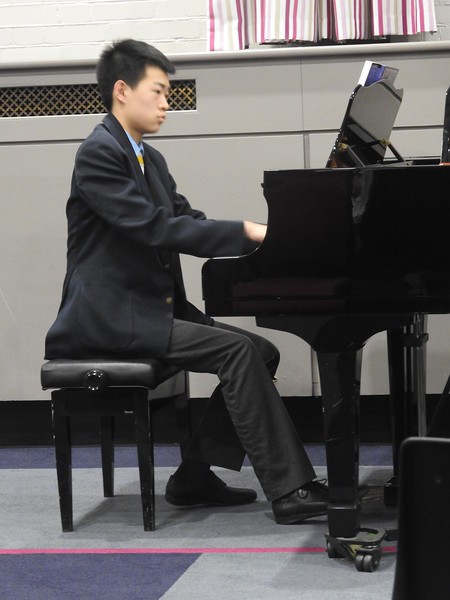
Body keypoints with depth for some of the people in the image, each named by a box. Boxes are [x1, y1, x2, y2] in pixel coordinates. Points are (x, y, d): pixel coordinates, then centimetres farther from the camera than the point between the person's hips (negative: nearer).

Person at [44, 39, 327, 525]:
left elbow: (186, 221, 13)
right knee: (237, 350, -22)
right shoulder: (98, 154, -13)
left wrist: (265, 235, -3)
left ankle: (195, 476, 4)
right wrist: (246, 231, -22)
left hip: (152, 307, 10)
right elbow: (155, 228, -22)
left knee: (261, 353, -1)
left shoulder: (149, 159, 17)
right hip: (111, 316, -10)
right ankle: (289, 491, -22)